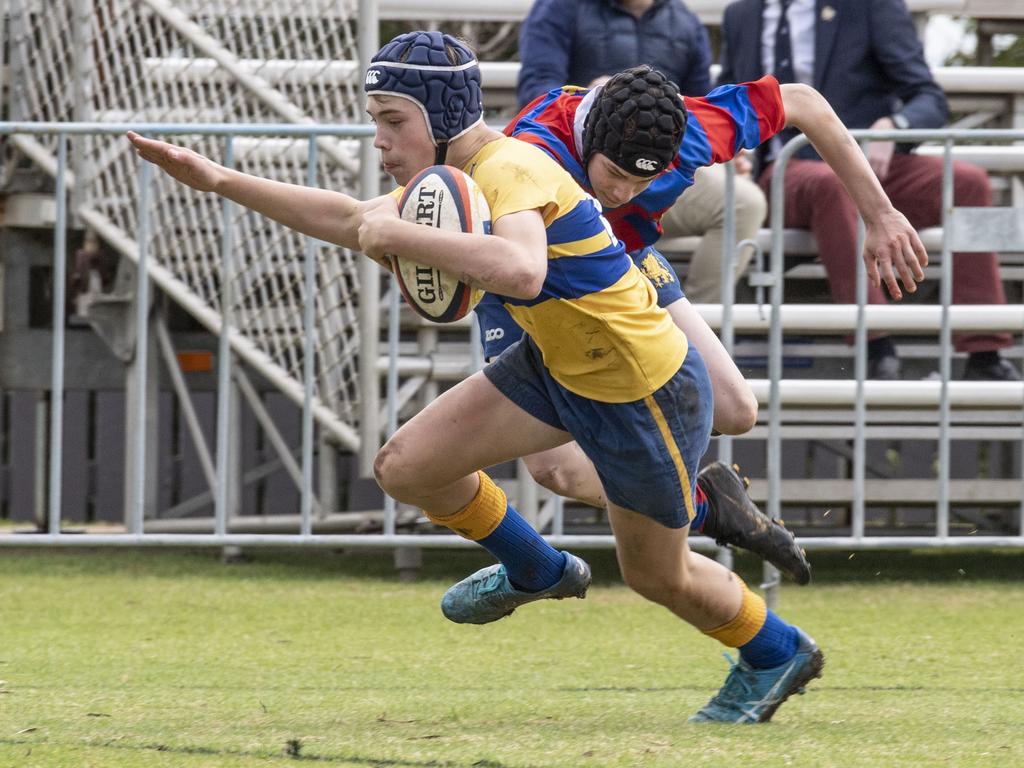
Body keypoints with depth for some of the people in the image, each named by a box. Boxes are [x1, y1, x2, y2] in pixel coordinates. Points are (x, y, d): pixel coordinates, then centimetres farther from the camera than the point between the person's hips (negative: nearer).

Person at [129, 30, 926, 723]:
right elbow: (352, 220, 14)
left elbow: (519, 268, -52)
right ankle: (535, 570, 27)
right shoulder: (450, 173, -2)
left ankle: (778, 655, 39)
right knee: (408, 465, 0)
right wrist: (218, 181, 9)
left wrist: (401, 234, -47)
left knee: (657, 575, 10)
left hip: (648, 393, -8)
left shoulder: (510, 170, -30)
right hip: (559, 365, 8)